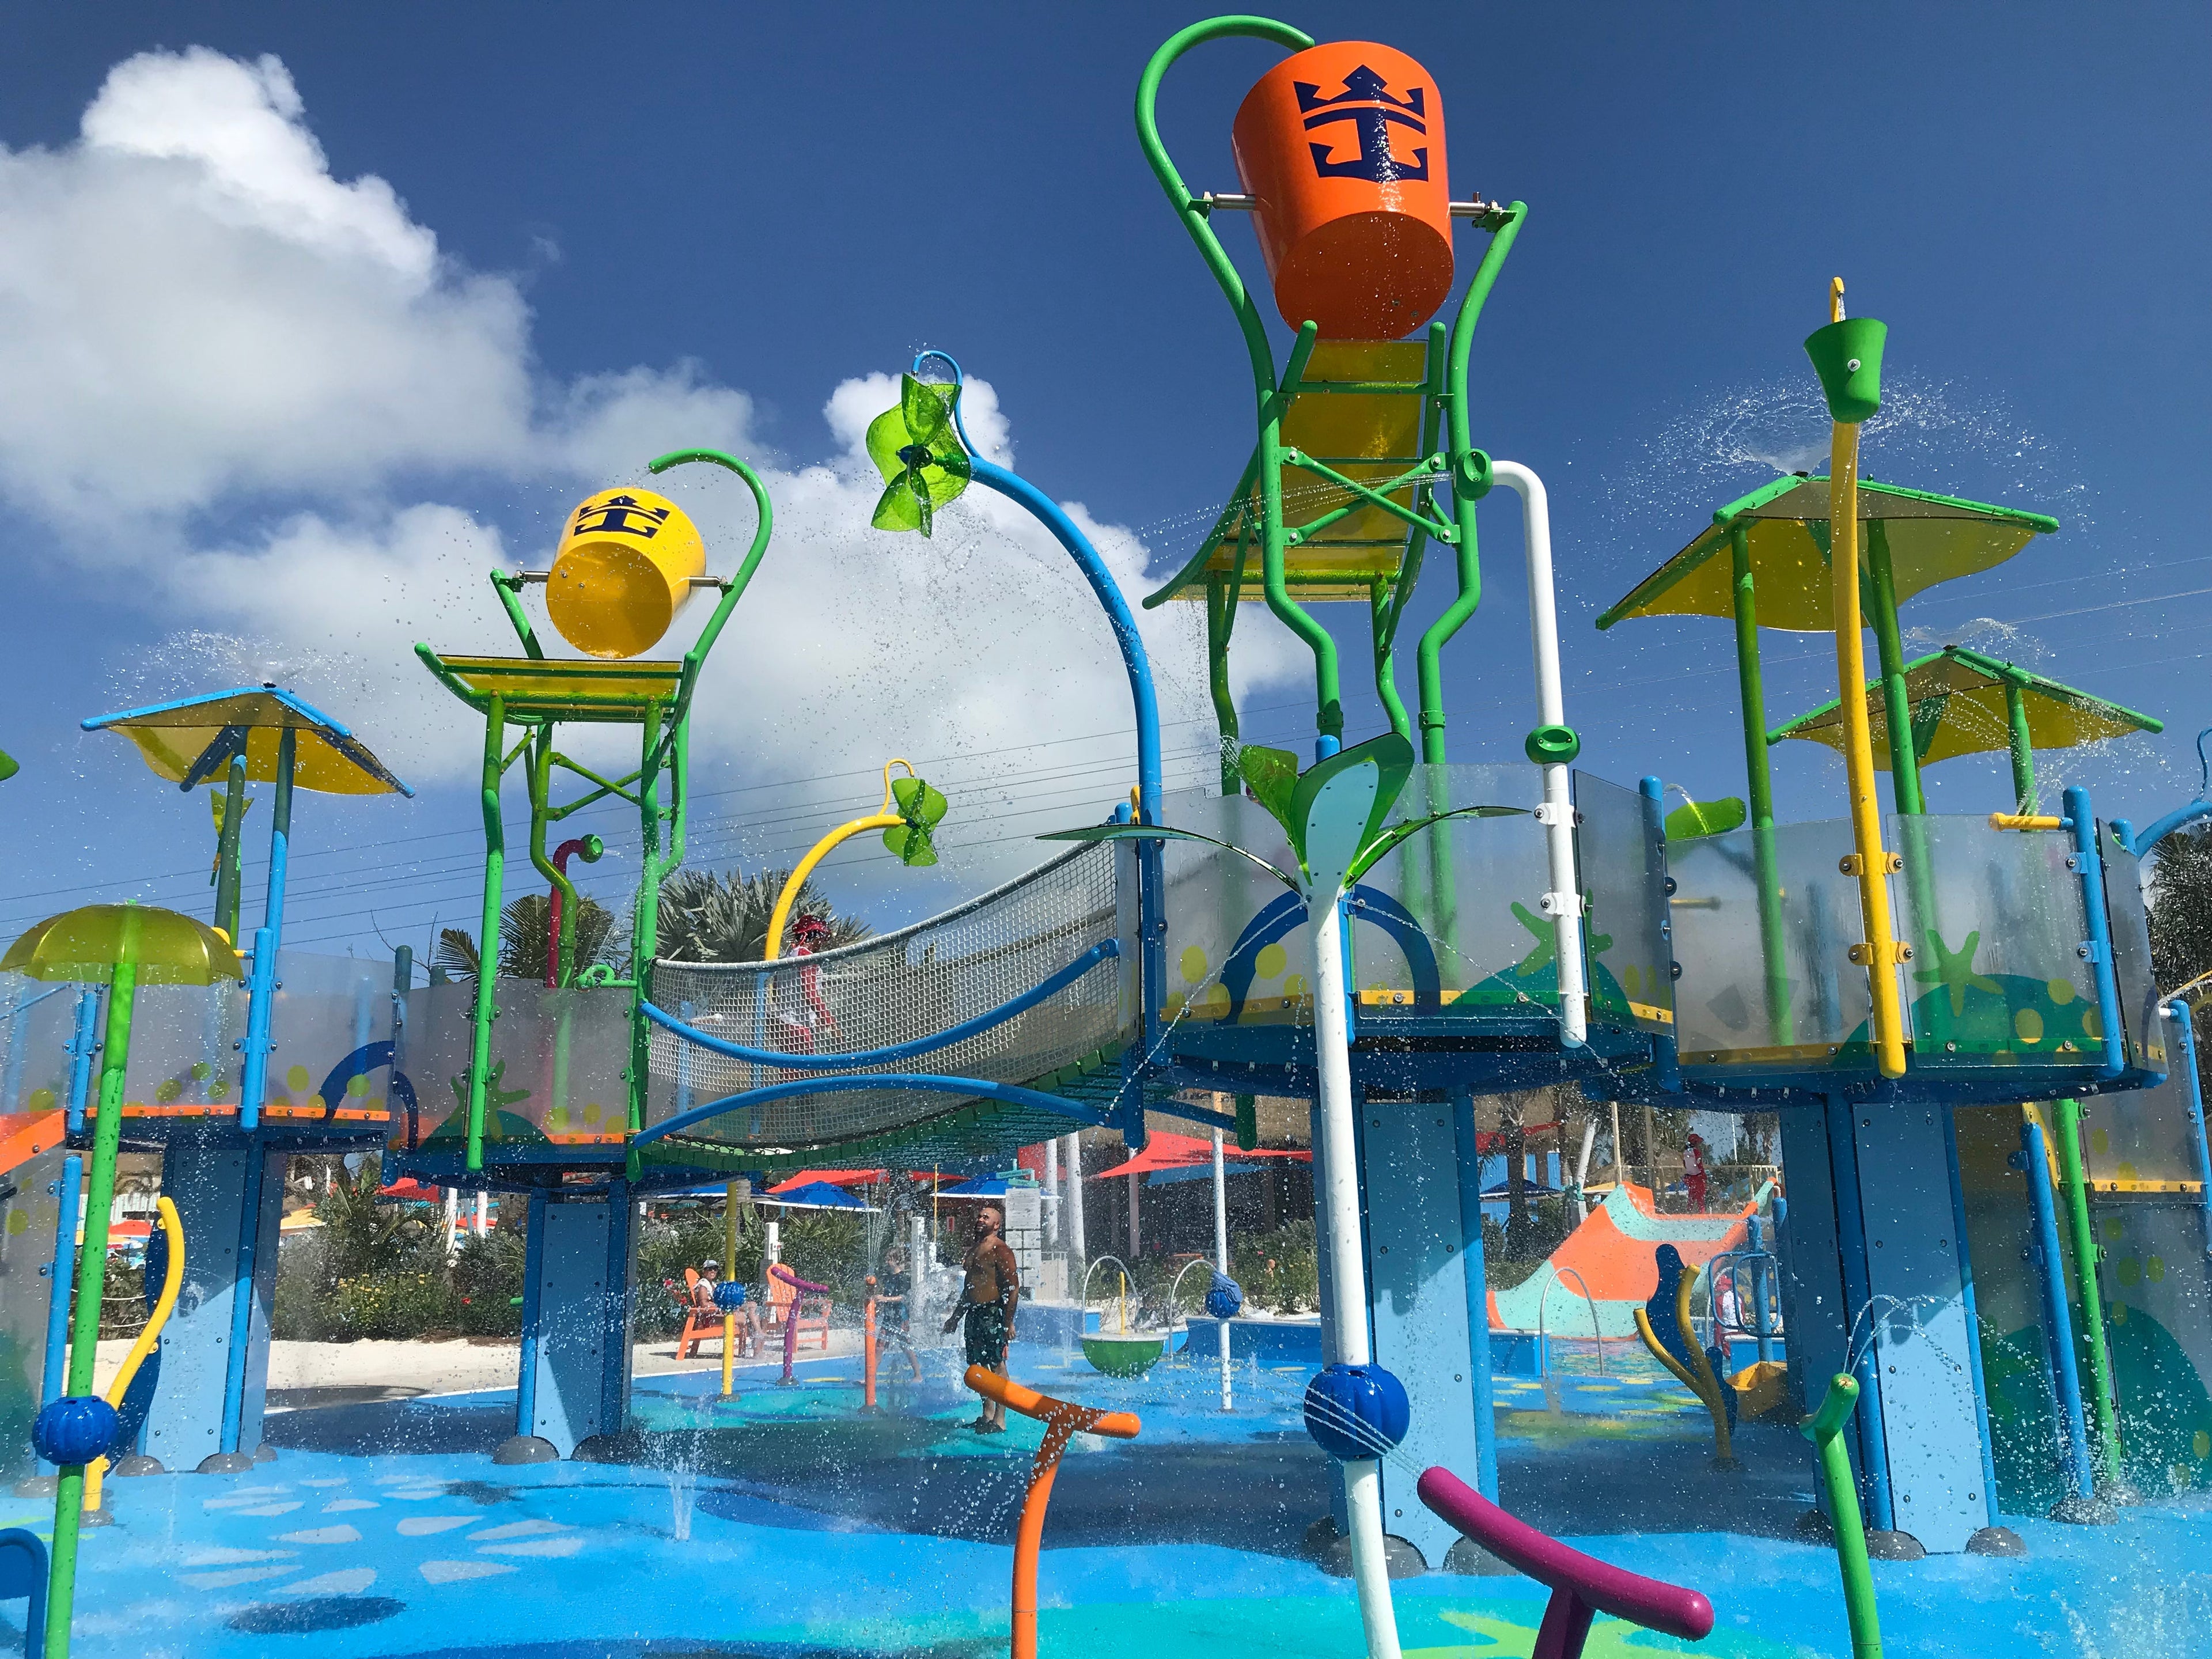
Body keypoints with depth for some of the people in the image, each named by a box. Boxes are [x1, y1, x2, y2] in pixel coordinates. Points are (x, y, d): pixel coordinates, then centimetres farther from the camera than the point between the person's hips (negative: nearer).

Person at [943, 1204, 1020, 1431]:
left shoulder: (1000, 1250, -9)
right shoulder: (973, 1250, 18)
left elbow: (1013, 1287, -14)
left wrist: (1009, 1321, -19)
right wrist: (955, 1317, 26)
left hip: (993, 1314, -9)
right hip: (974, 1314, 9)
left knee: (997, 1365, -8)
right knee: (980, 1365, 11)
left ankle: (999, 1421, -6)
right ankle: (987, 1416, 19)